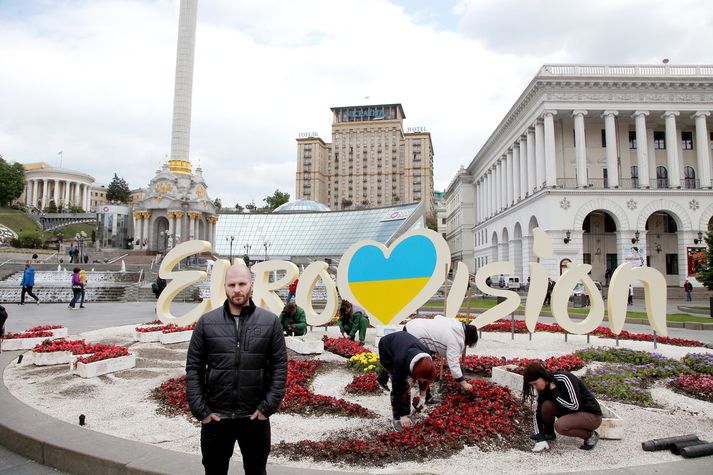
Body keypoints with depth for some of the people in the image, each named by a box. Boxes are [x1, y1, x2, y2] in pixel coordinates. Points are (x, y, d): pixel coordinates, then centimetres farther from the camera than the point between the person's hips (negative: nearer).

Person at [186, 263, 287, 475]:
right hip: (214, 417, 1)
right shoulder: (206, 322, -3)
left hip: (255, 416, 0)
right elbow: (194, 367, -1)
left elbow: (280, 366, -4)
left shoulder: (270, 321, -5)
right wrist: (199, 409, -6)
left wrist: (269, 406, -9)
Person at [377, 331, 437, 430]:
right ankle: (398, 419, -4)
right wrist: (403, 415, -26)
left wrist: (423, 395, 2)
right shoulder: (400, 361, -43)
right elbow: (398, 389, -32)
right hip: (386, 348, -5)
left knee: (406, 384, -7)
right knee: (399, 386, -14)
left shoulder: (426, 358, -29)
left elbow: (424, 375, -5)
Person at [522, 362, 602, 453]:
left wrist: (554, 392, -21)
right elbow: (538, 412, -6)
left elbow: (575, 406, -28)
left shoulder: (564, 379, -26)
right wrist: (540, 439, -15)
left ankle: (590, 435, -4)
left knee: (560, 425, -29)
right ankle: (548, 433, 10)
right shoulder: (545, 387, -5)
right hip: (572, 412, 7)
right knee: (546, 406, -17)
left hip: (592, 415, -7)